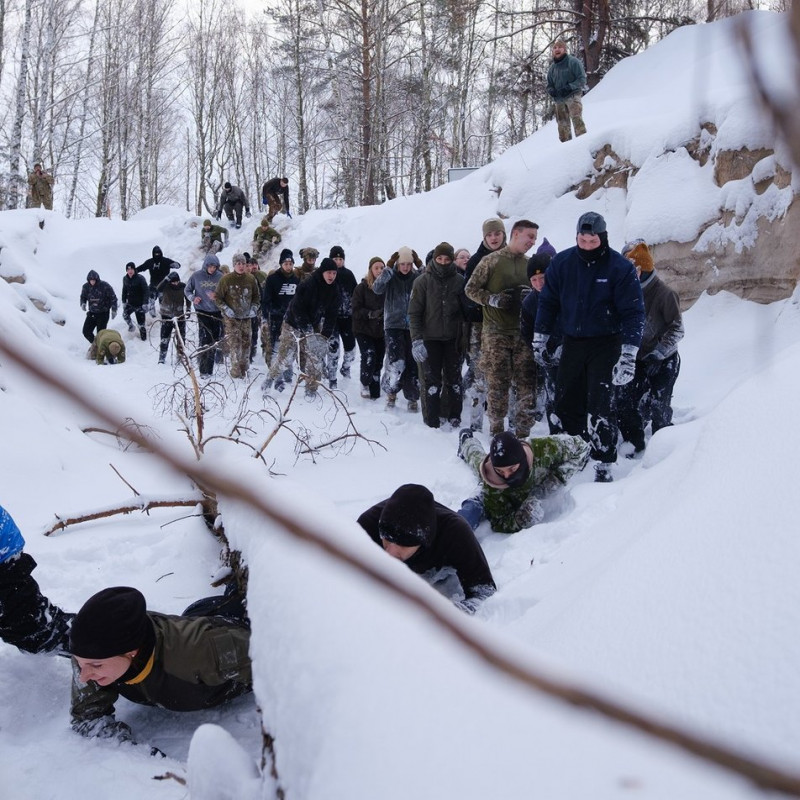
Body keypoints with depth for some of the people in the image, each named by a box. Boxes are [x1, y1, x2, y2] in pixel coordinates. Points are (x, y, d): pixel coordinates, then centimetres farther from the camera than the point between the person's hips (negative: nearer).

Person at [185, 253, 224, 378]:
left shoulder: (220, 277, 1)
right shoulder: (196, 276, -1)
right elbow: (187, 290, 10)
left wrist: (217, 297, -12)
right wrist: (192, 298, -10)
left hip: (217, 312, 3)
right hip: (203, 311, -2)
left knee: (214, 341, 8)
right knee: (204, 341, -11)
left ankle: (209, 369, 18)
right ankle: (203, 370, -7)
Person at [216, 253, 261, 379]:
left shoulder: (251, 279, 3)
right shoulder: (226, 279, -6)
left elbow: (257, 296, 16)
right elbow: (218, 297, 0)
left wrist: (254, 308, 1)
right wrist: (226, 309, -11)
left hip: (246, 318, 4)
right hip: (231, 318, -4)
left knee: (246, 343, 7)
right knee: (234, 343, -12)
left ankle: (243, 369, 19)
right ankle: (235, 370, -10)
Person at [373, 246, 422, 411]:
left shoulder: (417, 276, 3)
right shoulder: (391, 277, 1)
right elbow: (377, 289, -16)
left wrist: (420, 267, -20)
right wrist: (388, 269, -22)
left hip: (413, 326, 2)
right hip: (393, 325, -2)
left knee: (413, 362, 3)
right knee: (396, 363, -11)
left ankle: (412, 398, 16)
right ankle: (391, 391, 12)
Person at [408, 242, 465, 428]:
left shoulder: (459, 281, 2)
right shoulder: (423, 281, -4)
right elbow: (414, 312, -5)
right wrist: (416, 340, -14)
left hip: (453, 338, 2)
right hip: (430, 338, -2)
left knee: (454, 379, 8)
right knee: (432, 380, -2)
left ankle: (455, 418, 17)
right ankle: (432, 421, 3)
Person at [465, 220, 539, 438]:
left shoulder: (529, 264, 11)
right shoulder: (491, 260, -2)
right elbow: (471, 288, 0)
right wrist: (492, 299, -13)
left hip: (522, 332, 4)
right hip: (496, 333, -4)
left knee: (527, 384, 1)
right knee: (497, 384, 0)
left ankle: (522, 433, 11)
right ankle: (496, 431, 13)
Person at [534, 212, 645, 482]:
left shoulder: (620, 267, -13)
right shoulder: (562, 263, -4)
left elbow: (633, 312, -13)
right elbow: (548, 302, 7)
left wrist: (628, 356, -18)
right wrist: (539, 340, 7)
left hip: (606, 344, -4)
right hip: (572, 343, 4)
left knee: (600, 405, -10)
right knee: (565, 404, 8)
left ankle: (604, 465, -2)